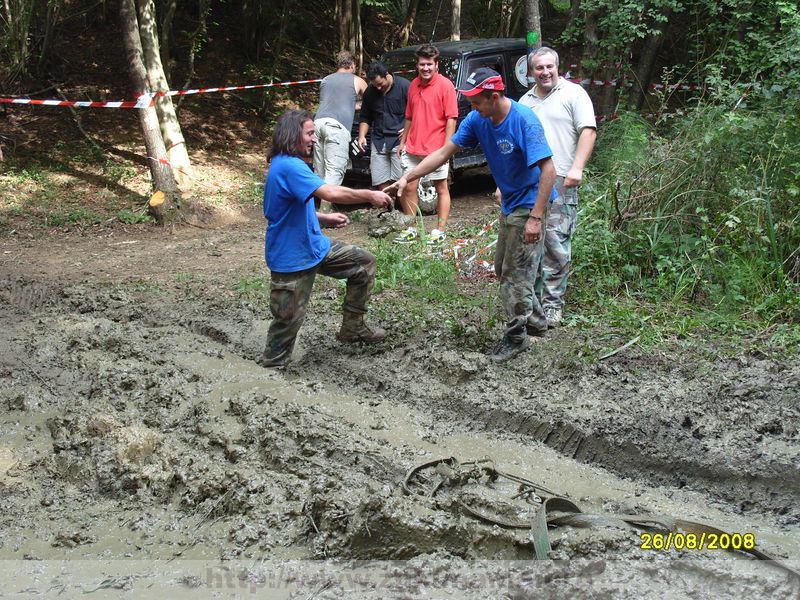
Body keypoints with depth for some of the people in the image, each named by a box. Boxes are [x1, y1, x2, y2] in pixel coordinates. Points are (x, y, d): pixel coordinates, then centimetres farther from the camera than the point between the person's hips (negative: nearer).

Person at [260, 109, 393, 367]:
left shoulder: (290, 165, 10)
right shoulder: (288, 167, -24)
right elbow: (329, 193, -34)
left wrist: (325, 218, 8)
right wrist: (370, 195, -25)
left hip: (315, 246, 10)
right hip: (292, 257, -10)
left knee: (364, 262, 11)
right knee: (288, 320, -1)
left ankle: (352, 327, 20)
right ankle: (271, 366, 18)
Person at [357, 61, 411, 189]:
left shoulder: (404, 86, -5)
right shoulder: (370, 92, 10)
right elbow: (365, 117, 21)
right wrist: (362, 135, 7)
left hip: (399, 140, -5)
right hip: (379, 142, 5)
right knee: (382, 183, 3)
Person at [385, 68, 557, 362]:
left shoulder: (524, 120, -27)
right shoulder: (477, 120, -6)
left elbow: (548, 169, -27)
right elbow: (444, 152, -2)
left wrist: (535, 217, -30)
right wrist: (407, 178, -9)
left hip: (530, 203, -9)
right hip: (509, 204, 9)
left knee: (517, 273, -3)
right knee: (503, 268, 19)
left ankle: (516, 336, 12)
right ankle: (536, 321, 35)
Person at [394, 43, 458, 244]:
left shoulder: (445, 85, -9)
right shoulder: (414, 85, 10)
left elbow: (451, 119, -12)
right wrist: (402, 142, 17)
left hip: (436, 149, -6)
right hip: (413, 148, 6)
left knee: (441, 189, 4)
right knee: (408, 188, 9)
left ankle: (440, 231, 8)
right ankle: (411, 229, 20)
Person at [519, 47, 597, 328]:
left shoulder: (573, 93, 2)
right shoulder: (525, 101, 20)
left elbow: (588, 131, -7)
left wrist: (576, 168, -17)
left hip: (560, 181, -6)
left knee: (556, 244, -9)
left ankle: (552, 305, -4)